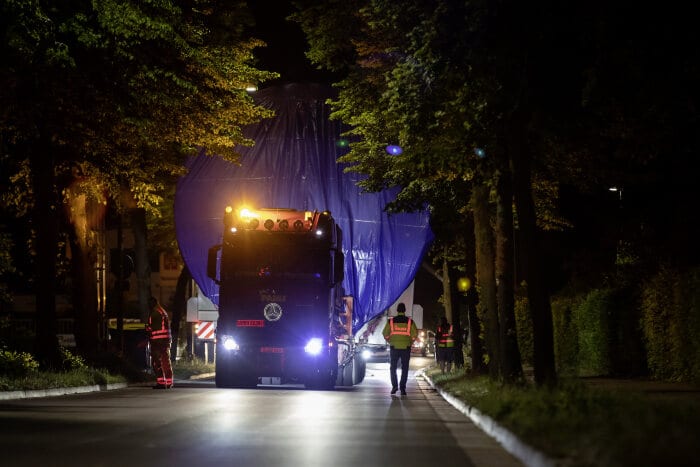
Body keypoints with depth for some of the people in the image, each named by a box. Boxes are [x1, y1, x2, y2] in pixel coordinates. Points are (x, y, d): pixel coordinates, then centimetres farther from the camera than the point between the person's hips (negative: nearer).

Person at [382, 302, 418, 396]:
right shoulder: (410, 321, 0)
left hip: (394, 347, 0)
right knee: (404, 369, 6)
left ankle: (394, 385, 0)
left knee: (393, 368, 12)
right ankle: (402, 388, 0)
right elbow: (415, 334, -3)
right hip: (406, 348, 0)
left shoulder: (391, 321, 1)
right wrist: (410, 342, 12)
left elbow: (385, 333, 2)